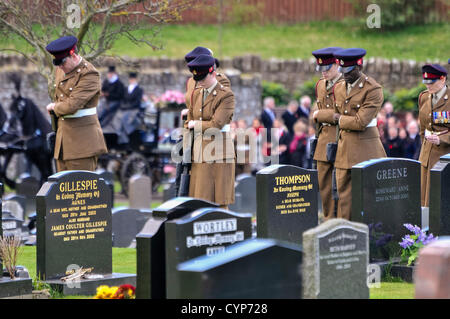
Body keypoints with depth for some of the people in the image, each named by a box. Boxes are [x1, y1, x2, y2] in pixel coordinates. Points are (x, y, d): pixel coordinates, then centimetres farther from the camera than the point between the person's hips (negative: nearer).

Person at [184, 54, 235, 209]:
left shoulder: (226, 95, -7)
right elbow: (189, 122, 21)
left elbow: (216, 124, -16)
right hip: (199, 153, 6)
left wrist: (196, 124, -1)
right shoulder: (196, 94, 15)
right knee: (200, 200, 2)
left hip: (218, 153, -6)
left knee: (219, 202, -6)